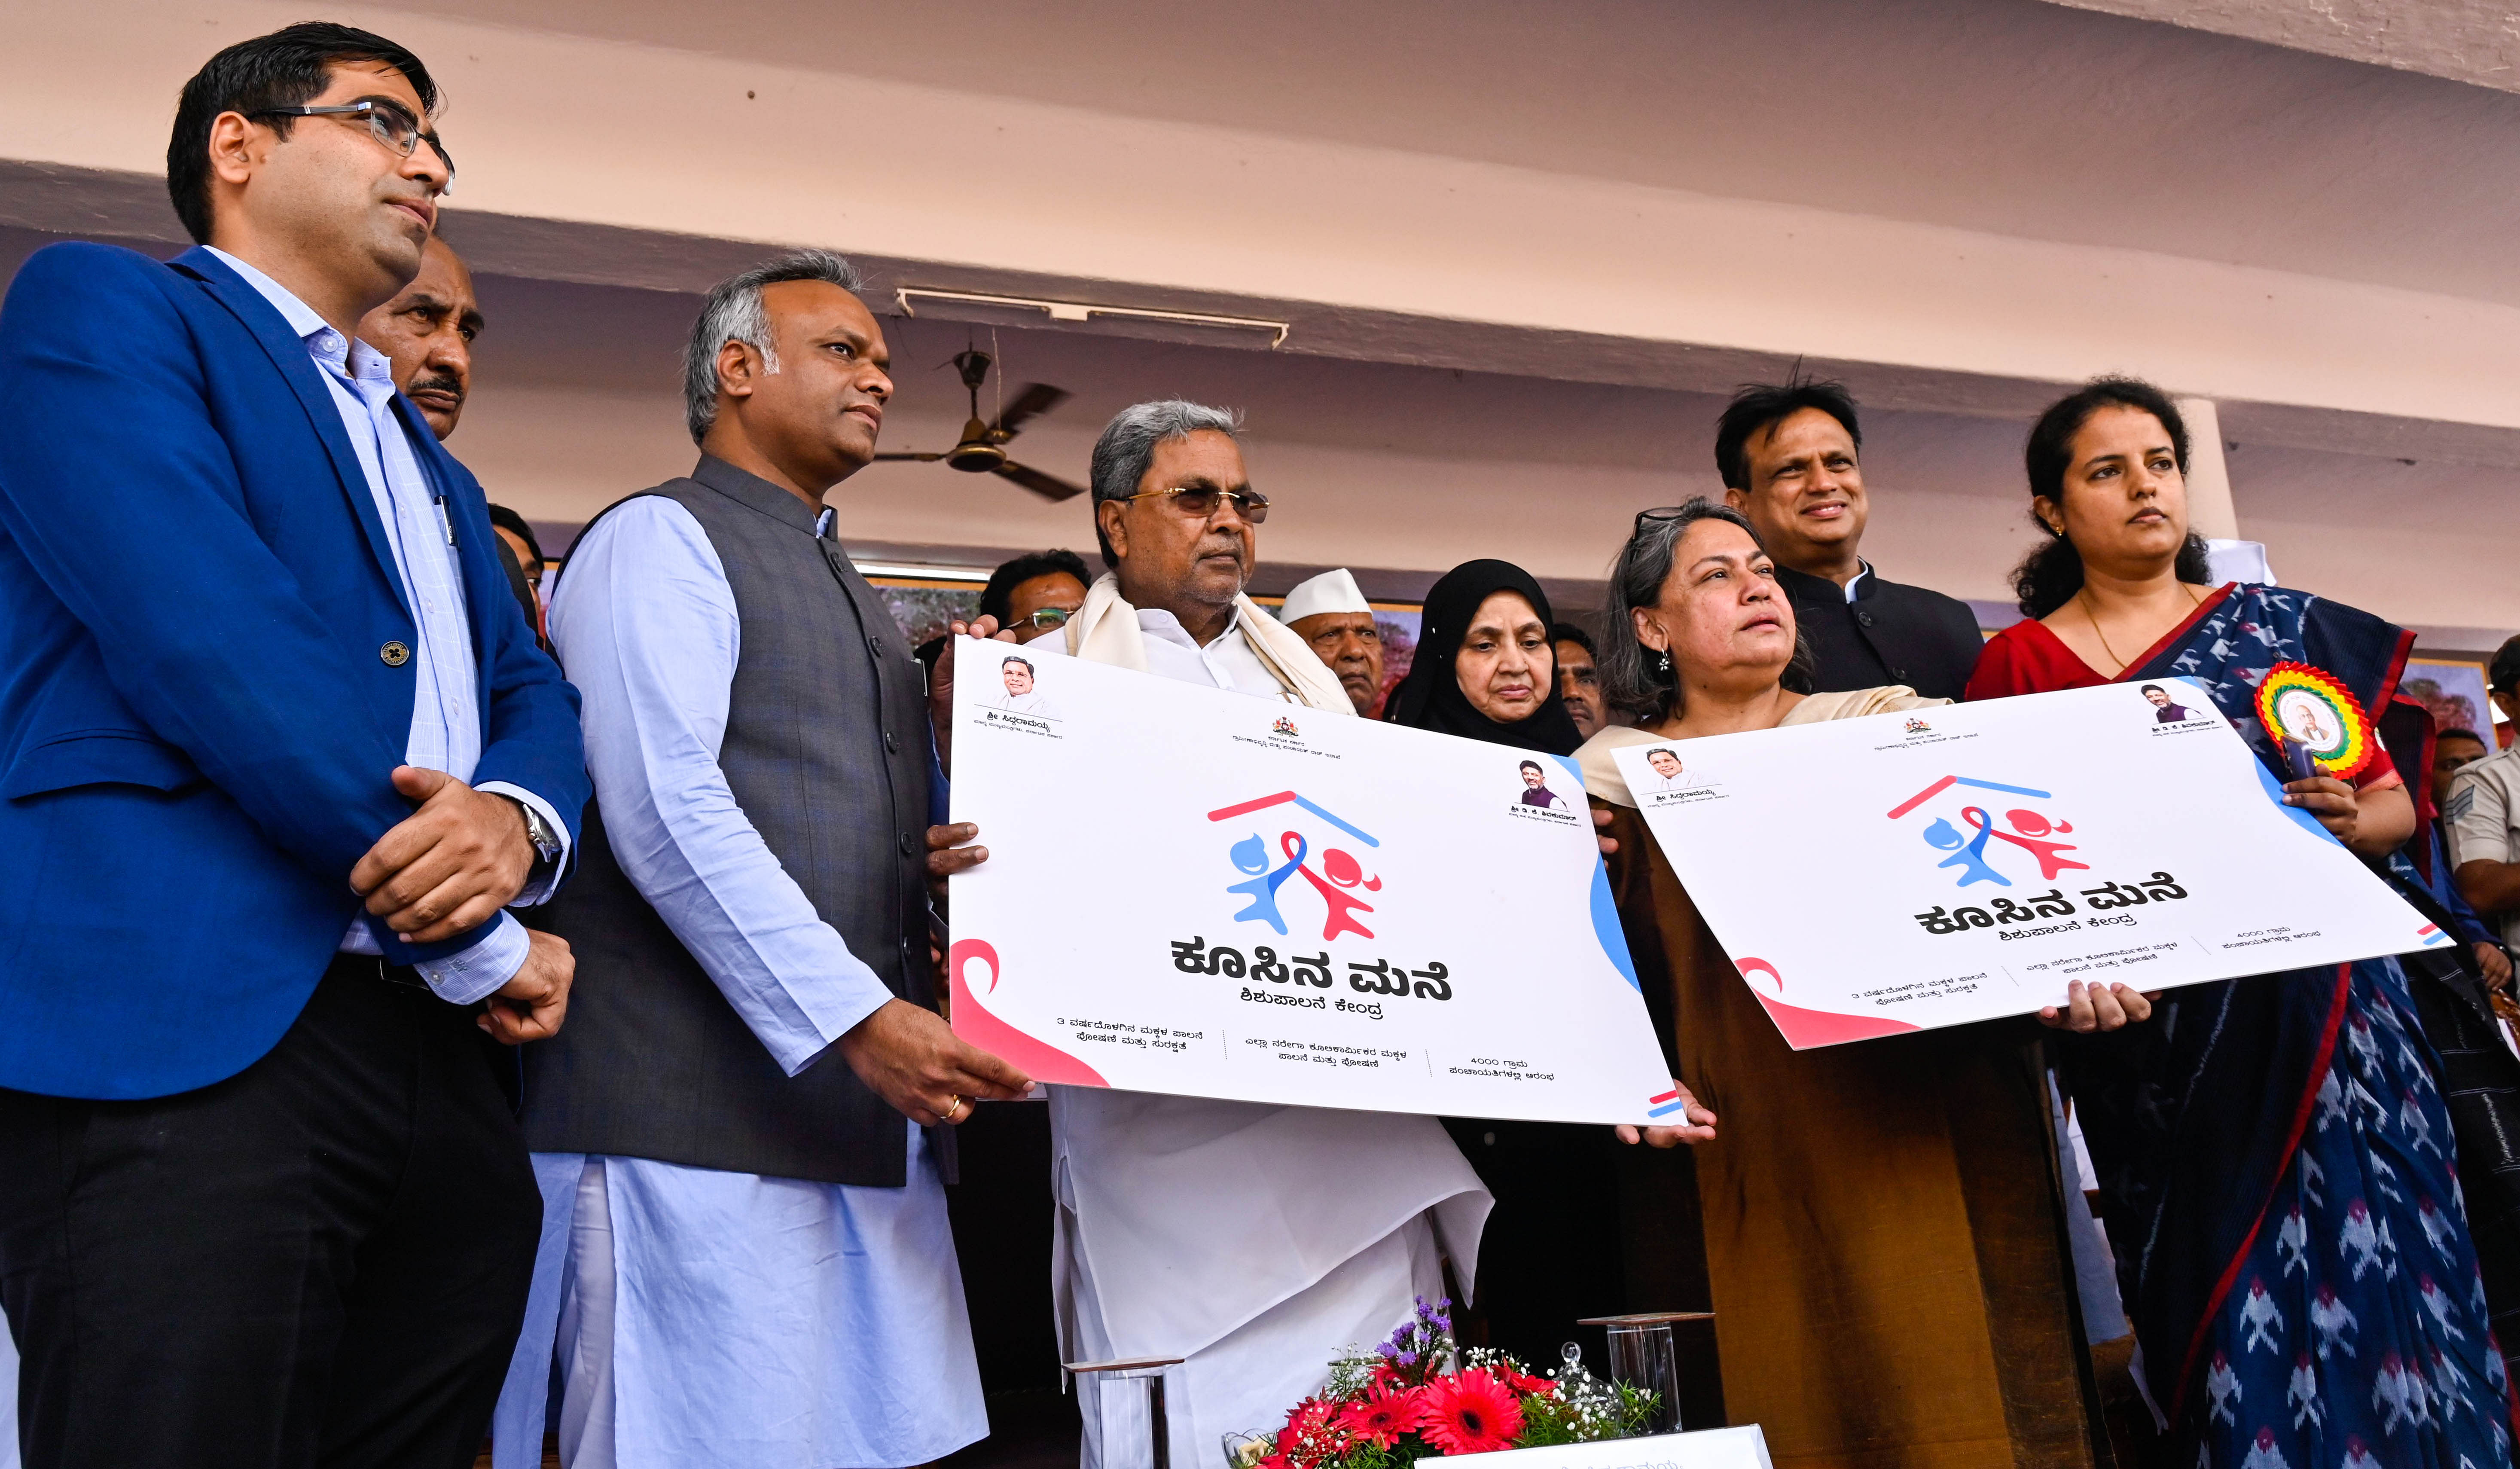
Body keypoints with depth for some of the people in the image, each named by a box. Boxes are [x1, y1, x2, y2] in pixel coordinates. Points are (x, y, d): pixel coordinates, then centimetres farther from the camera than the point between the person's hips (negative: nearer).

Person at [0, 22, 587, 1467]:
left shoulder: (433, 465, 26)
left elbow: (536, 695, 17)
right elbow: (212, 646, -12)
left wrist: (517, 820, -9)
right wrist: (481, 945, -9)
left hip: (446, 1055, 7)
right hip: (185, 1043, -7)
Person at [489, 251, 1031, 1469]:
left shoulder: (850, 594, 26)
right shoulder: (660, 537, 0)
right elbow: (665, 813, -13)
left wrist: (947, 851, 6)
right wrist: (857, 1019, -20)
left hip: (875, 1121, 8)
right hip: (706, 1112, -7)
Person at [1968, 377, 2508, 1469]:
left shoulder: (2285, 625, 11)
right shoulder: (2021, 662, 6)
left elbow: (2396, 802, 13)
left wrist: (2349, 818, -8)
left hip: (2323, 1004, 2)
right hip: (2159, 1024, -2)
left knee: (2362, 1270, -2)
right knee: (2224, 1295, -2)